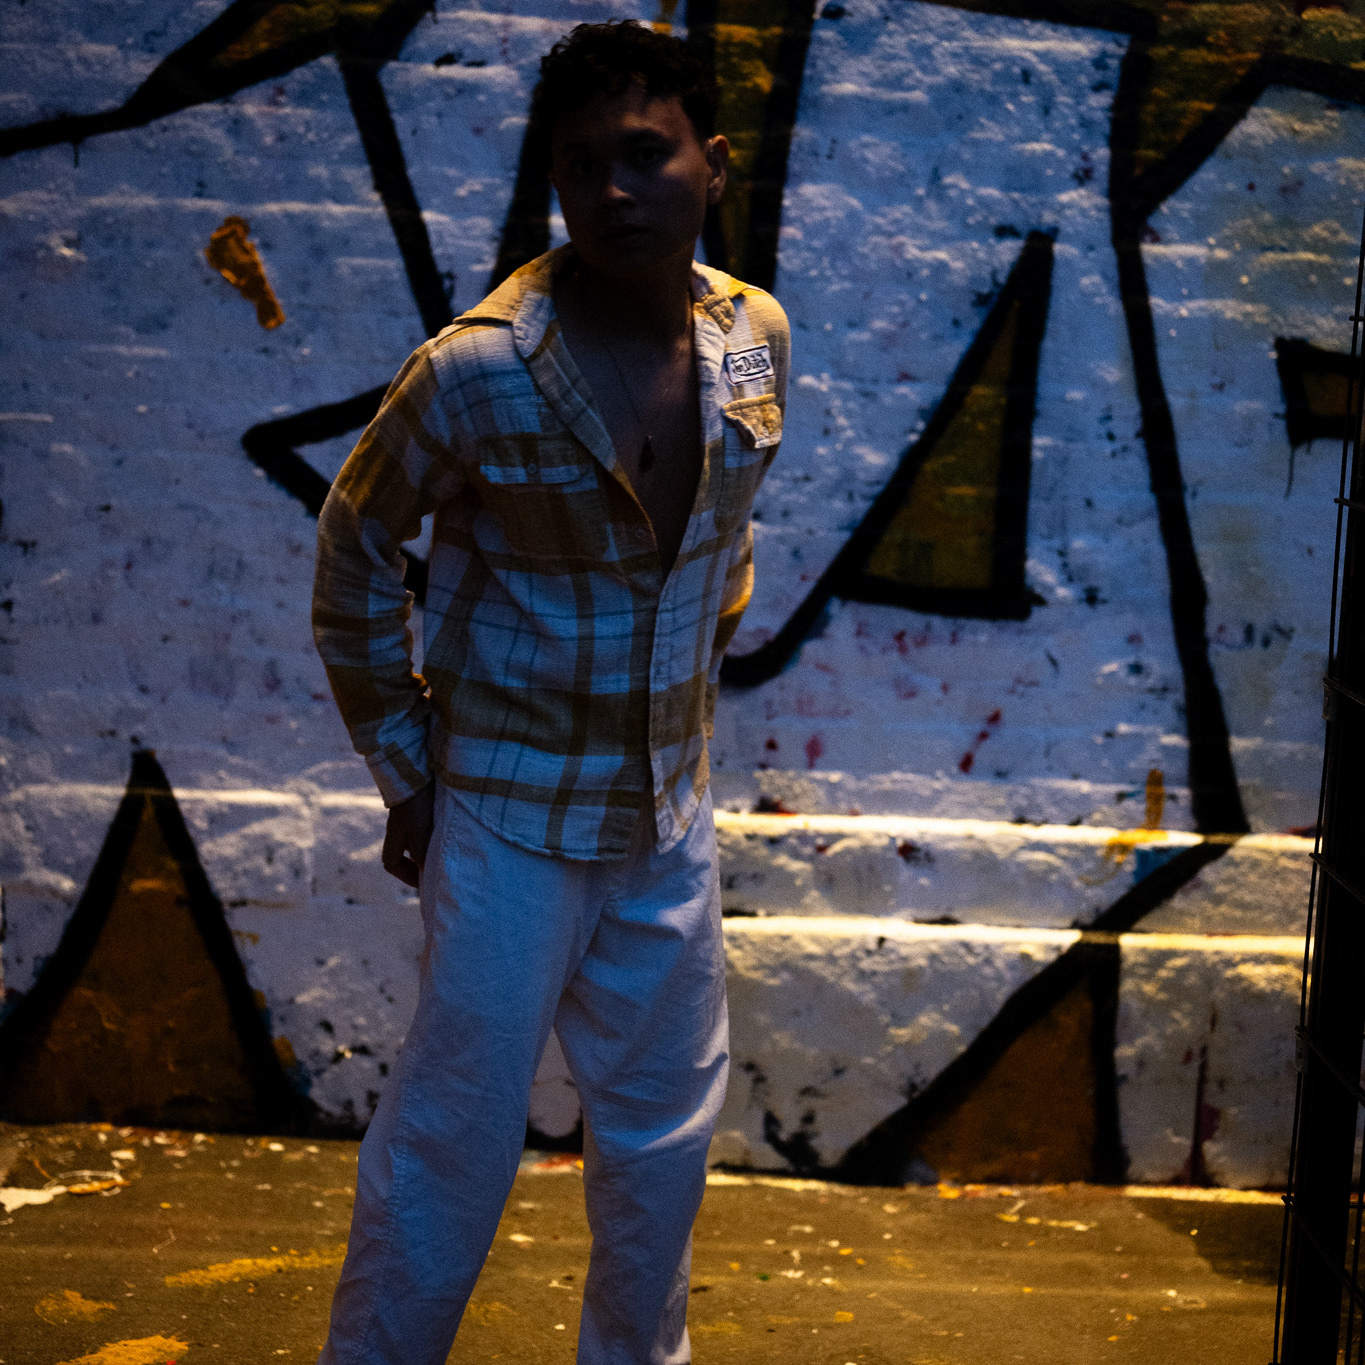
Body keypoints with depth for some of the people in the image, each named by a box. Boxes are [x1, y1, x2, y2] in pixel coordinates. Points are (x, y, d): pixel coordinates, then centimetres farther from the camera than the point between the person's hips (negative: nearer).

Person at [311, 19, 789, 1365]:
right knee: (456, 1132, 4)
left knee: (666, 1120, 18)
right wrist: (403, 763, -5)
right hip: (512, 816, -5)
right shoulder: (478, 371, -21)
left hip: (668, 810, 6)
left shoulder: (753, 337, -4)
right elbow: (357, 550, -7)